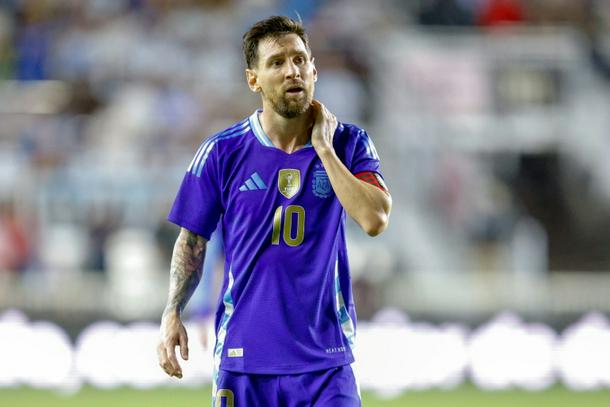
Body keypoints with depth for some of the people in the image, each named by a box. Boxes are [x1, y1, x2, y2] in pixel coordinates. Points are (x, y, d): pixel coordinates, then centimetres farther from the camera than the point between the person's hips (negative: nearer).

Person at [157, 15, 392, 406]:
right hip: (244, 357, 0)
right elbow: (192, 241, 7)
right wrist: (172, 314, -5)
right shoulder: (222, 152, 1)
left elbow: (375, 219, -13)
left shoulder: (348, 143, 2)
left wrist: (323, 148, -10)